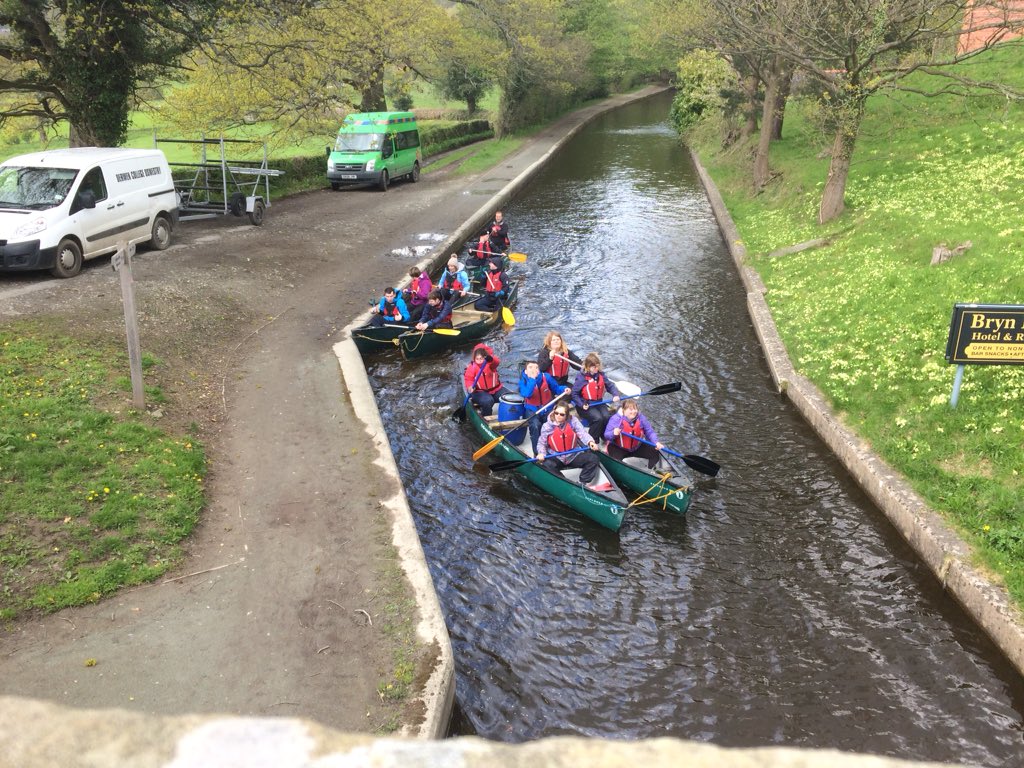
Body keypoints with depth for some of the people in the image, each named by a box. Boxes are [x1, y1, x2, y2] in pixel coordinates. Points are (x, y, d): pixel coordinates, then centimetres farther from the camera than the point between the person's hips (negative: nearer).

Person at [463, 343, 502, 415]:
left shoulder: (490, 363, -4)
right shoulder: (471, 367, -5)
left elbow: (496, 362, -27)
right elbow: (468, 379, -6)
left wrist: (491, 359, -53)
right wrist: (470, 386, -30)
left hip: (495, 389, 3)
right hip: (480, 391, -3)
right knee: (488, 401, -35)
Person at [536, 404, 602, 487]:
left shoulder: (573, 421, -6)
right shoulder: (547, 426, -7)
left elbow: (582, 432, -18)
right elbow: (541, 443, -1)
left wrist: (590, 441, -39)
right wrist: (541, 453, -22)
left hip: (573, 456, 2)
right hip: (556, 458, -1)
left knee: (594, 459, -16)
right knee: (547, 465, -33)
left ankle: (582, 483, -11)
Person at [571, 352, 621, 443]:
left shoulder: (601, 375, 4)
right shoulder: (581, 377, -12)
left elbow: (610, 385, 5)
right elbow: (574, 394, -10)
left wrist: (616, 395, -15)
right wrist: (582, 405, -20)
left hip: (598, 403, 5)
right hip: (586, 406, -5)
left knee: (607, 417, -23)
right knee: (598, 418, -29)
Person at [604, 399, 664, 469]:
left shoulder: (641, 418, -10)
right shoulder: (616, 419, -21)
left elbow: (650, 432, -7)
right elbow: (607, 435, -21)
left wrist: (656, 442, -25)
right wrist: (614, 433, -44)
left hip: (636, 448, 4)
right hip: (618, 448, -4)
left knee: (655, 453, -4)